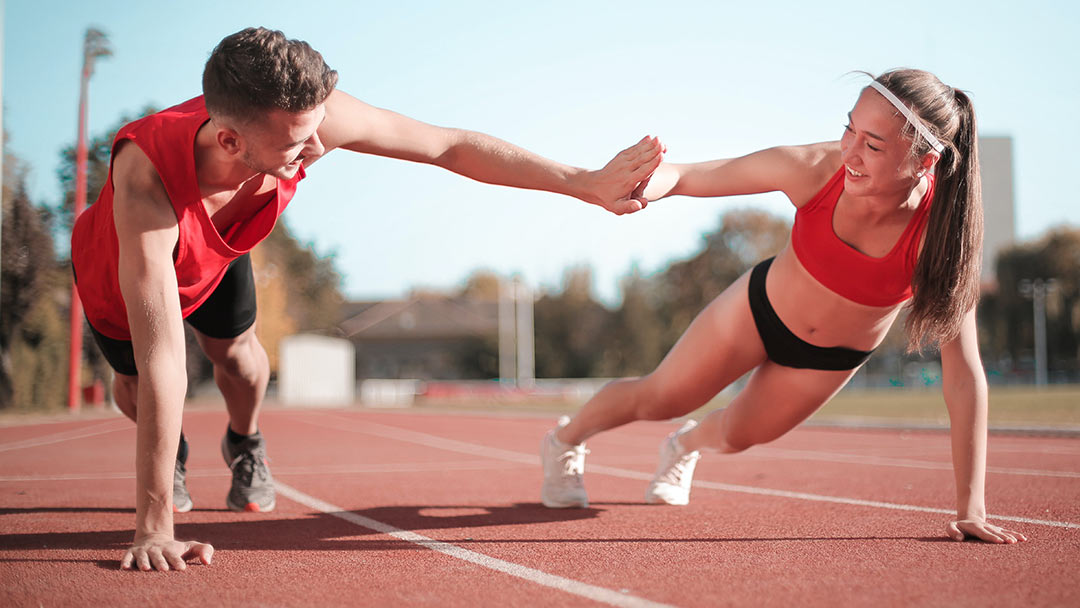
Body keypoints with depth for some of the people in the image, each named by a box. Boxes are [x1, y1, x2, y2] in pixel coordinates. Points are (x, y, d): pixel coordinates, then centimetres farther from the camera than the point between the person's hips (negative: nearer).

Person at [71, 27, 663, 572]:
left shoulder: (304, 113, -40)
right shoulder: (146, 176, -51)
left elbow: (450, 147, -28)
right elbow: (162, 362, -53)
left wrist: (586, 183, -27)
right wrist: (154, 529, -51)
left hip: (213, 254, 3)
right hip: (119, 264, -3)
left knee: (236, 352, -2)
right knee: (136, 388, 8)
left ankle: (244, 444, 34)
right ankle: (169, 455, 45)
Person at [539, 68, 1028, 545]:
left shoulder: (942, 234, -38)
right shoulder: (815, 168, -35)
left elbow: (963, 373, -35)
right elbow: (683, 176, -24)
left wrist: (970, 508, -36)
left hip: (833, 358, 1)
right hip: (763, 305, -1)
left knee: (738, 435, 24)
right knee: (656, 400, 13)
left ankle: (686, 446, 63)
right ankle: (565, 442, 47)